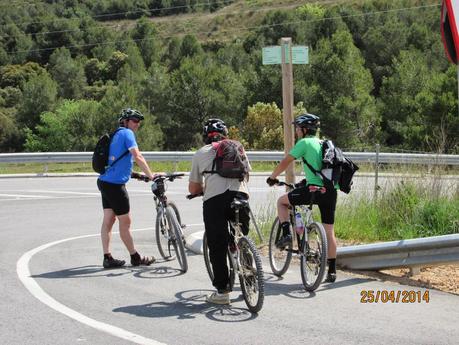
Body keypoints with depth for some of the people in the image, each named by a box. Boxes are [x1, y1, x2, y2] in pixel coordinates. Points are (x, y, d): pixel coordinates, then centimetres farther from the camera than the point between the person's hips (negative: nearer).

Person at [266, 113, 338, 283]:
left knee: (282, 201, 16)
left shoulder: (304, 143, -1)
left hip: (314, 189, -7)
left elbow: (285, 162, -1)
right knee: (329, 231, 11)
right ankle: (332, 271, 11)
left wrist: (272, 178, 14)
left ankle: (286, 234, 2)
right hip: (331, 191, 7)